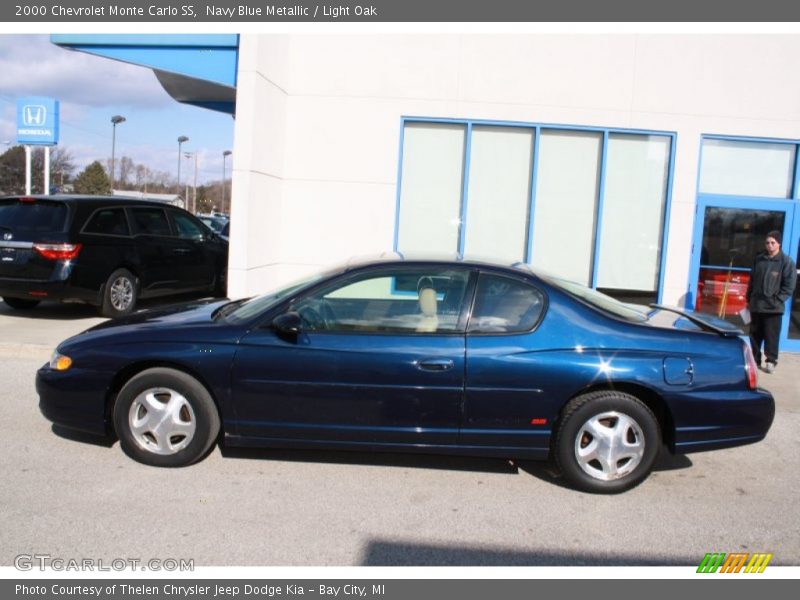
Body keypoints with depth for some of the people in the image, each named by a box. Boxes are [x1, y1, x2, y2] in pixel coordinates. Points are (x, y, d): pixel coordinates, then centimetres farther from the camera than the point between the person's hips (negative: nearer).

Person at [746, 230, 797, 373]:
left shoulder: (786, 262, -5)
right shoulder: (758, 259, 8)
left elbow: (789, 285, -7)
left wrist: (777, 300, -12)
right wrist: (749, 299, 12)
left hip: (774, 307, -4)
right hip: (756, 305, 5)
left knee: (771, 336, -2)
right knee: (755, 334, 11)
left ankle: (771, 361, 9)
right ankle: (754, 359, 21)